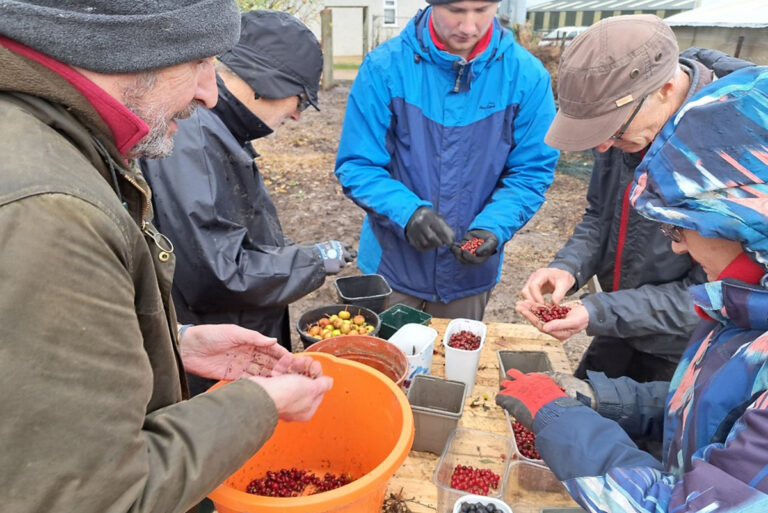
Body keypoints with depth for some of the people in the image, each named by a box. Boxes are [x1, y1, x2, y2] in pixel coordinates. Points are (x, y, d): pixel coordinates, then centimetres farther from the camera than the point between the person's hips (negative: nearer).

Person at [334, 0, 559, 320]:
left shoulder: (527, 76, -10)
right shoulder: (384, 68, -14)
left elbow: (531, 172, -6)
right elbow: (356, 167, -13)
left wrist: (492, 228, -23)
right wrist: (407, 212, -30)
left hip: (470, 272, 2)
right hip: (392, 267, -1)